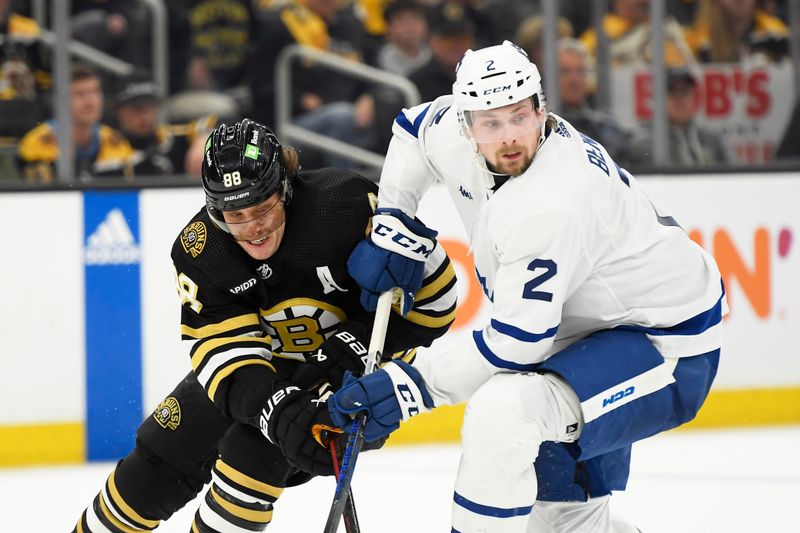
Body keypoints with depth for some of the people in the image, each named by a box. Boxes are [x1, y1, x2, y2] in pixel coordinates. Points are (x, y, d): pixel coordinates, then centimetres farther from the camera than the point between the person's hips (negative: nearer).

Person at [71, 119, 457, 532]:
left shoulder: (348, 205, -31)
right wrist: (278, 411, -43)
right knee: (166, 454, 4)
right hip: (269, 359, 4)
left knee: (252, 456, -24)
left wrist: (356, 344, -29)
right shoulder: (200, 250, -20)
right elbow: (224, 349, -25)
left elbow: (432, 292, -22)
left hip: (358, 362, -4)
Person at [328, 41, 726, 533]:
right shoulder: (457, 138, -7)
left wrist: (411, 386, -26)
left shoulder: (549, 206, -32)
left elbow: (514, 344, -29)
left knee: (502, 412, -31)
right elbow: (416, 127, 19)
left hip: (665, 350, -10)